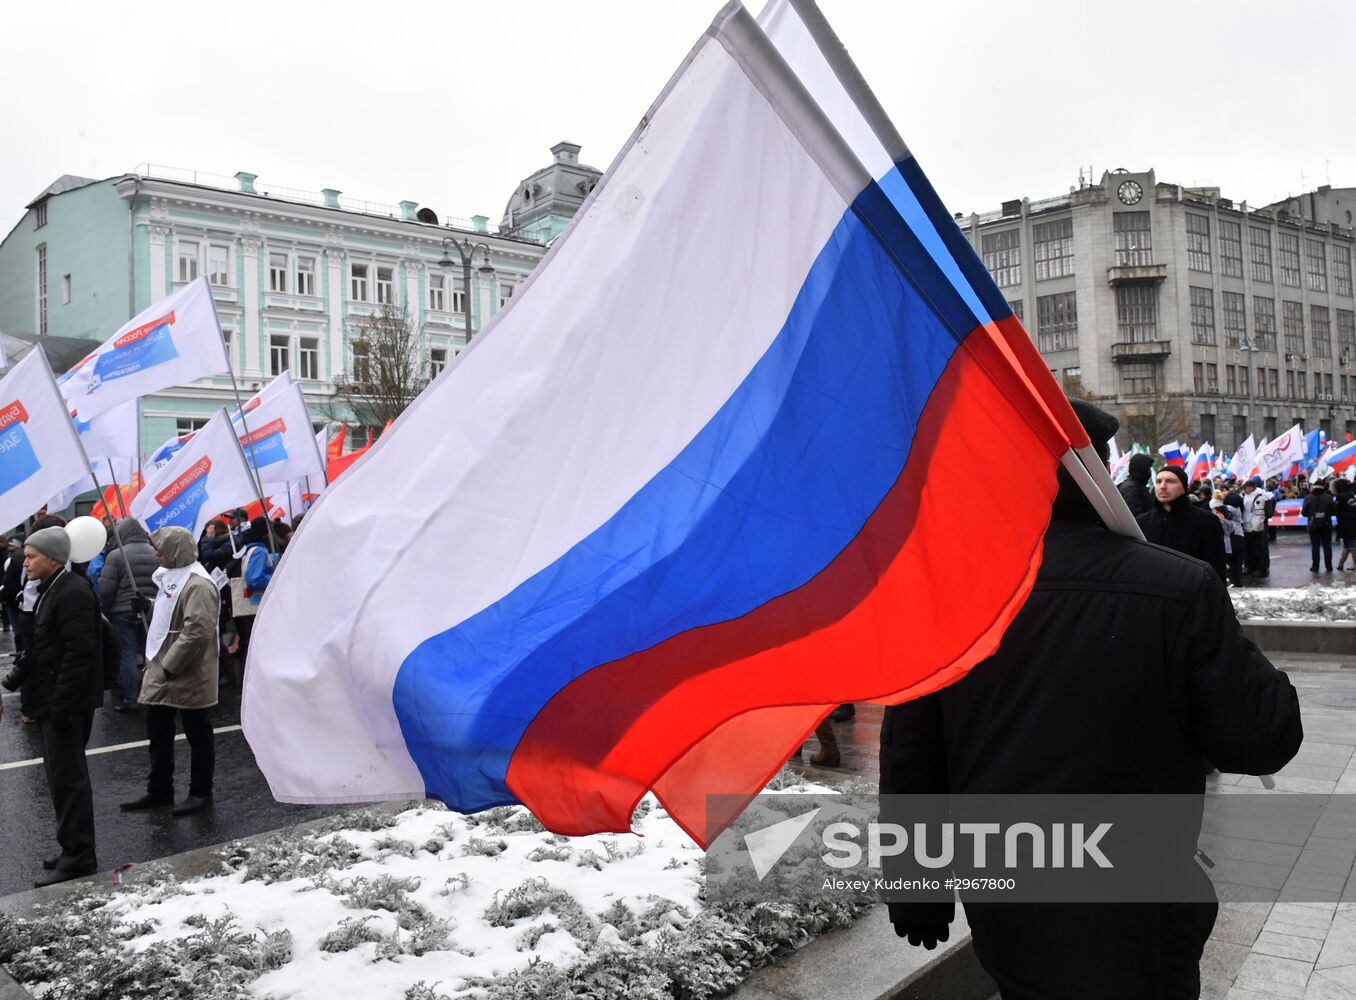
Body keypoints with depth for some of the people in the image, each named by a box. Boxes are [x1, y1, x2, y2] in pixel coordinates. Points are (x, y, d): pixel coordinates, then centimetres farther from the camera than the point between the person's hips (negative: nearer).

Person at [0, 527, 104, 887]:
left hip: (67, 702, -10)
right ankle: (75, 849, 27)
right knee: (64, 776, 16)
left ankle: (78, 856, 6)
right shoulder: (50, 589, 13)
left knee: (67, 777, -4)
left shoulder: (73, 593, -18)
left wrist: (60, 704, -23)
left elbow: (79, 652, -23)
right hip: (52, 700, 10)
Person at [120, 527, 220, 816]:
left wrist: (169, 666, -21)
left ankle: (201, 792, 17)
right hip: (161, 673, 10)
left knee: (198, 736, 5)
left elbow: (197, 632, -27)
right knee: (158, 733, 17)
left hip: (188, 676, -10)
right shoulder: (171, 576, 13)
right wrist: (156, 662, 13)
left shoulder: (198, 584, -20)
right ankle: (159, 790, 29)